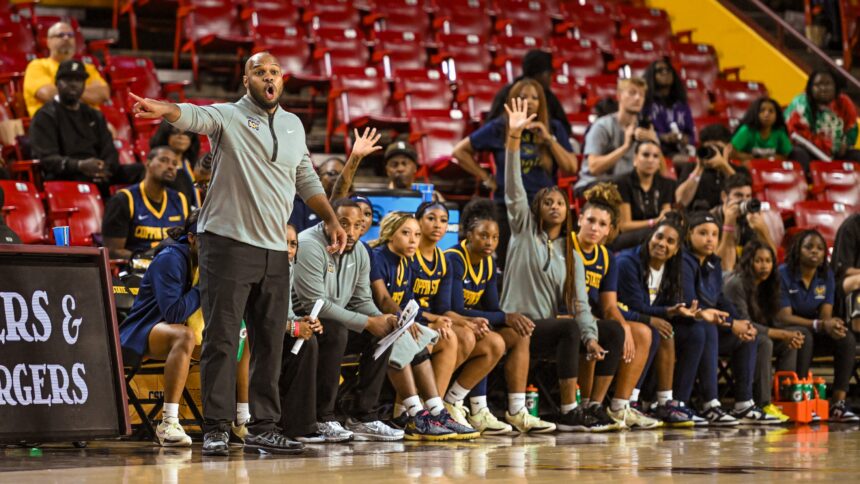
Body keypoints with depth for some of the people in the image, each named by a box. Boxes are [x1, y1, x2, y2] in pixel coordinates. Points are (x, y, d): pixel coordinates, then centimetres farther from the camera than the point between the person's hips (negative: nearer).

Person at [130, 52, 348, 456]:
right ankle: (216, 429, -3)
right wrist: (165, 110, -47)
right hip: (228, 244, -6)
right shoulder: (228, 117, -4)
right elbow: (195, 116, -25)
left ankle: (264, 428, 17)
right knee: (221, 339, -6)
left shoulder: (294, 126, 15)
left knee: (270, 344, 9)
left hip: (275, 251, 6)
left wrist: (330, 219, 19)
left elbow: (306, 180, 27)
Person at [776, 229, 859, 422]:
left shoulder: (826, 276, 2)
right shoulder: (783, 274, -15)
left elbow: (826, 314, -5)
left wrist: (833, 325, -32)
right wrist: (820, 325, -34)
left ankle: (838, 403, -26)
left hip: (814, 333, 5)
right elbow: (784, 317, -22)